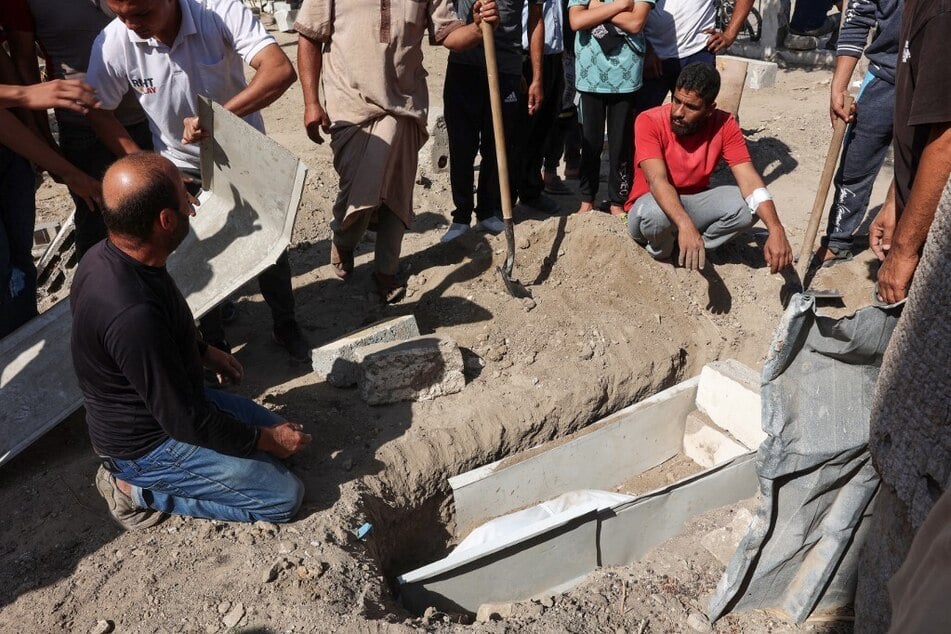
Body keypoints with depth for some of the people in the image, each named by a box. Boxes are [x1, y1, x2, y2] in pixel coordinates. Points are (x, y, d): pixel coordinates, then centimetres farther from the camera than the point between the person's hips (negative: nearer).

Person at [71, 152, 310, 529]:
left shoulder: (108, 255, -9)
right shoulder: (132, 315, -37)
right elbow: (187, 423, -28)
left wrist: (205, 353, 15)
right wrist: (268, 440, -15)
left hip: (164, 400, 9)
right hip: (146, 444, -9)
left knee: (278, 434, 16)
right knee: (284, 497, -6)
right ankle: (139, 488, 2)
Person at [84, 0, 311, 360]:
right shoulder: (111, 43, -20)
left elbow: (281, 71, -38)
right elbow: (99, 112, -6)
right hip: (182, 170, 1)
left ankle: (285, 326, 36)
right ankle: (213, 343, 34)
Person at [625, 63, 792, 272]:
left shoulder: (724, 126, -12)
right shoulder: (649, 122, -22)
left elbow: (749, 180, -21)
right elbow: (657, 180, -35)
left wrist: (776, 230, -37)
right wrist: (685, 226, -52)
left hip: (693, 205, 3)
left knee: (748, 206, -23)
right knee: (657, 211, -39)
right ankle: (661, 250, -4)